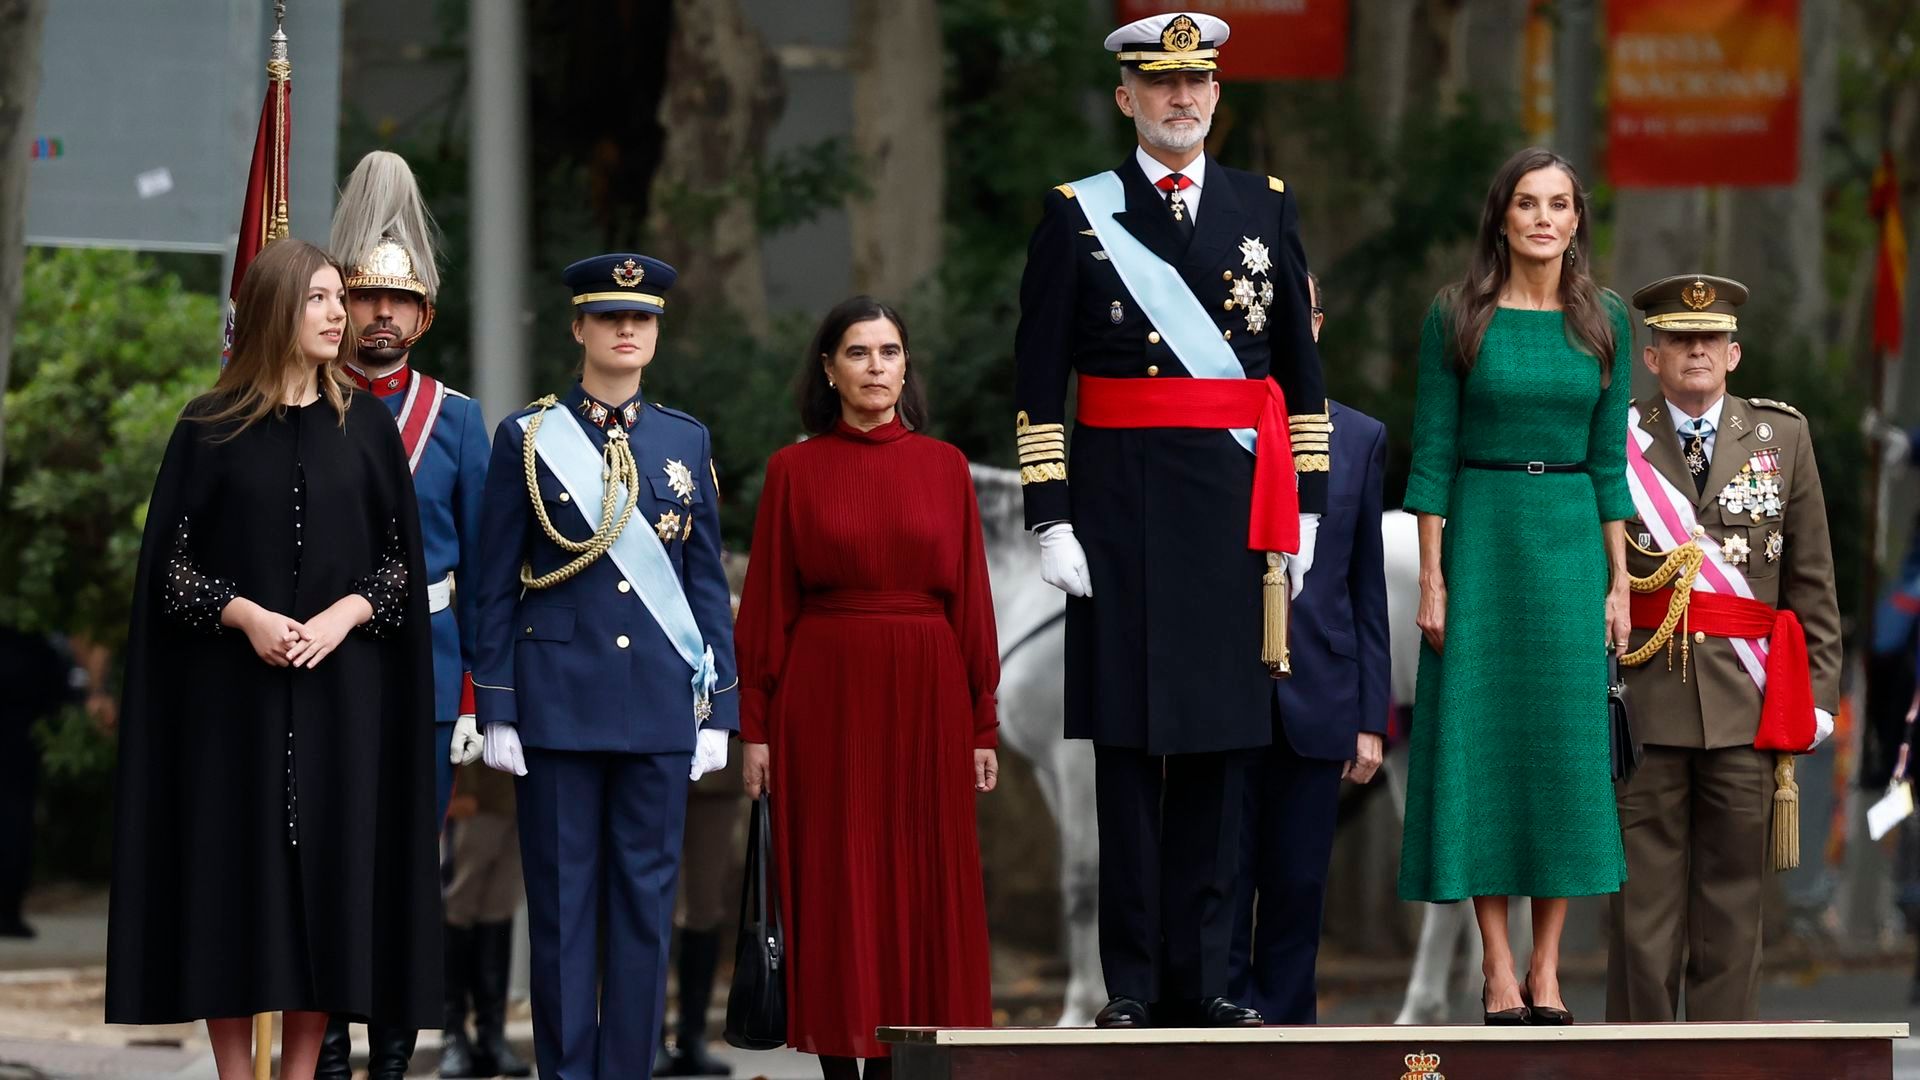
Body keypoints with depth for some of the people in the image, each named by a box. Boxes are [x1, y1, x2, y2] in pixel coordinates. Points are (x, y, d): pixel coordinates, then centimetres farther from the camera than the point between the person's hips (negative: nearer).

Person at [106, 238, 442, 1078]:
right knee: (232, 869, -3)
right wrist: (243, 616, -15)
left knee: (326, 869, -1)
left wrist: (344, 616, -12)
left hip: (340, 691, 1)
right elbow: (169, 562, 1)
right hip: (231, 693, -1)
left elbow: (402, 559, 6)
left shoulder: (365, 425, 7)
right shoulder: (210, 429, 2)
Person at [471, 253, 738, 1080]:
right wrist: (496, 714, -3)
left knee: (646, 899, 2)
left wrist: (719, 713, 4)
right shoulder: (526, 439, 2)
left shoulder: (688, 442, 9)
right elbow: (495, 586, 2)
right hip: (557, 701, -2)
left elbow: (708, 584, 10)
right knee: (562, 899, 0)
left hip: (660, 704, 2)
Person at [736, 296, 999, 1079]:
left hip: (923, 696, 1)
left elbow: (972, 600, 5)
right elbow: (766, 604, 1)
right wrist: (755, 726, -4)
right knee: (832, 890, -1)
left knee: (920, 889, 1)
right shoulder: (794, 470, 3)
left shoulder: (944, 467, 6)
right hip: (825, 697, -1)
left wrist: (983, 725, 2)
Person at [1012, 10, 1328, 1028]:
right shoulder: (1077, 216, 2)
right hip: (1124, 512, -3)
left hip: (1239, 509, 3)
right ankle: (1132, 983, 3)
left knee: (1221, 745, 4)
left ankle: (1204, 978, 9)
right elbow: (1038, 381, 0)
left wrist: (1304, 509, 8)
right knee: (1129, 744, -1)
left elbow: (1301, 367, 14)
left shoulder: (1267, 207, 11)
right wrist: (1051, 519, -6)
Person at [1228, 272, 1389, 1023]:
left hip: (1317, 704, 2)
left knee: (1298, 891, 5)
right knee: (1220, 886, -2)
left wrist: (1370, 717, 5)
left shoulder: (1360, 439, 12)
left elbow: (1368, 588, 10)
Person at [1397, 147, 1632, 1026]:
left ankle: (1547, 968, 6)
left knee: (1566, 741, 0)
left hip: (1571, 537, 2)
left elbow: (1609, 459, 7)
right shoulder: (1455, 317, -2)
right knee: (1481, 739, -2)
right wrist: (1431, 579, -8)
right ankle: (1498, 968, 3)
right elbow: (1432, 454, -3)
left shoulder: (1603, 321, 5)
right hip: (1479, 532, -2)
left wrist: (1619, 580, 2)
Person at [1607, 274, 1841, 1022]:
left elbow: (1811, 579, 9)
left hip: (1746, 705, 2)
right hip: (1643, 699, -1)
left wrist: (1816, 691, 4)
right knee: (1645, 899, -1)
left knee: (1733, 897, 4)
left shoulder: (1782, 438, 9)